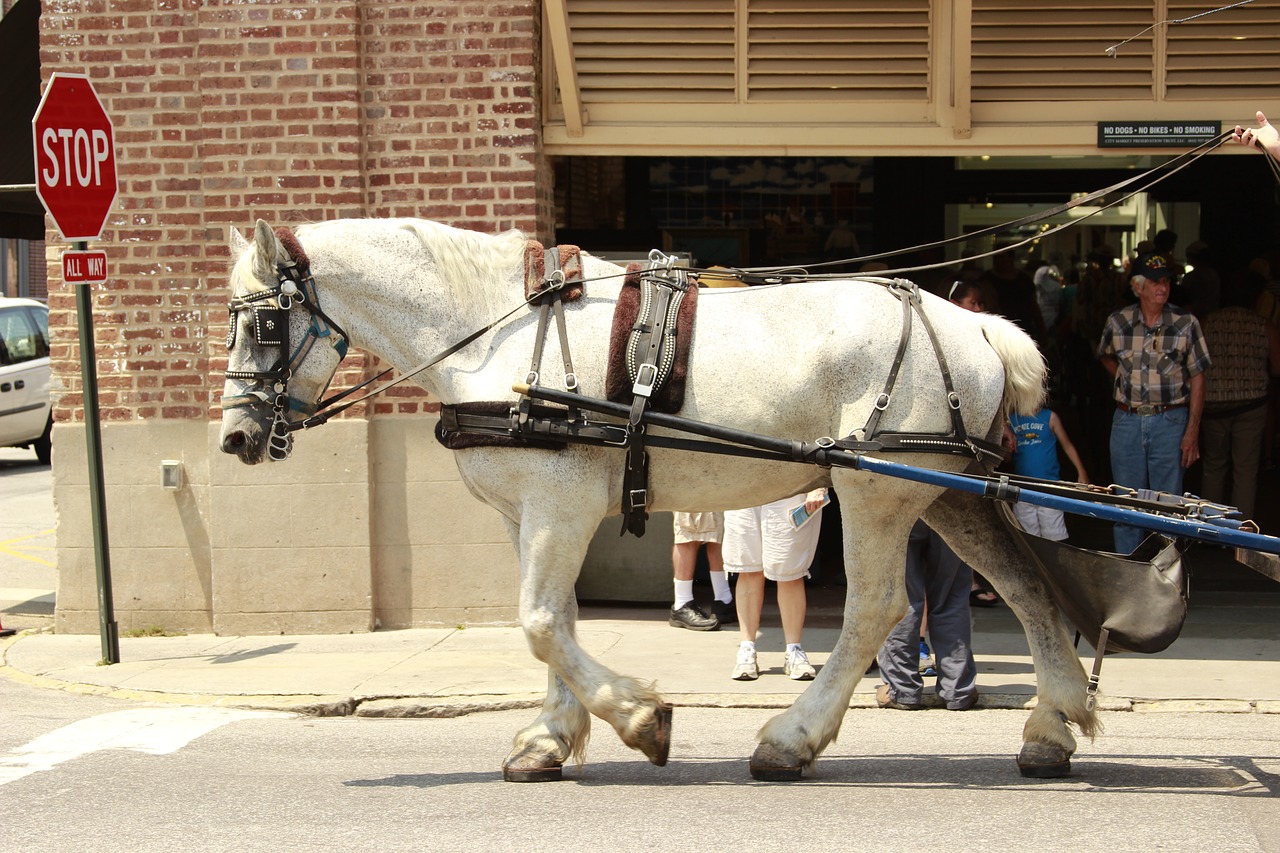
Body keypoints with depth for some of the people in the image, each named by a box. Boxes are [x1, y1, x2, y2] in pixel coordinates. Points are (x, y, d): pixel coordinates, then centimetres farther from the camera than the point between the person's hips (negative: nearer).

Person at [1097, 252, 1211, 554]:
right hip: (1127, 421, 2)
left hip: (1170, 421, -2)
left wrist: (1192, 432, -7)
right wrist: (1128, 382, 8)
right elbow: (1106, 356, 24)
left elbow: (1197, 379, -2)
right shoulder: (1118, 322, 1)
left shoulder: (1186, 323, -4)